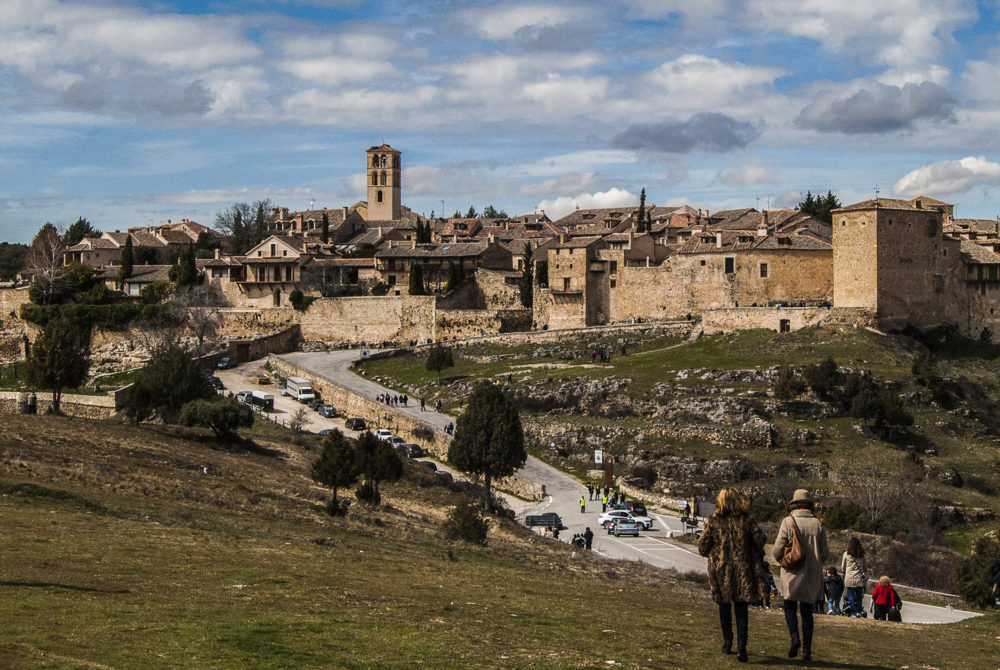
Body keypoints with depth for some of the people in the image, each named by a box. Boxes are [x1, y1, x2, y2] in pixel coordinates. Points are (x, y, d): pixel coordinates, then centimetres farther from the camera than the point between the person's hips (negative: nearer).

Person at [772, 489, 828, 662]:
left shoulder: (788, 521, -7)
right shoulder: (817, 524, 1)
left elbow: (778, 549, -10)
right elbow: (825, 552, 4)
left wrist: (781, 560, 11)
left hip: (793, 573, -3)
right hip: (813, 576, 3)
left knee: (790, 608, 10)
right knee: (807, 612, 10)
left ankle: (794, 637, -15)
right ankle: (807, 649, 6)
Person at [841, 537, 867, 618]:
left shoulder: (846, 554, -2)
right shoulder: (862, 555, 5)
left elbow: (842, 568, 6)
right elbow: (864, 567, 13)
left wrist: (844, 572, 26)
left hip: (849, 579, -2)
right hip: (859, 578, 2)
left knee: (851, 596, 3)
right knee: (859, 596, 10)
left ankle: (853, 612, 0)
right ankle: (859, 612, 6)